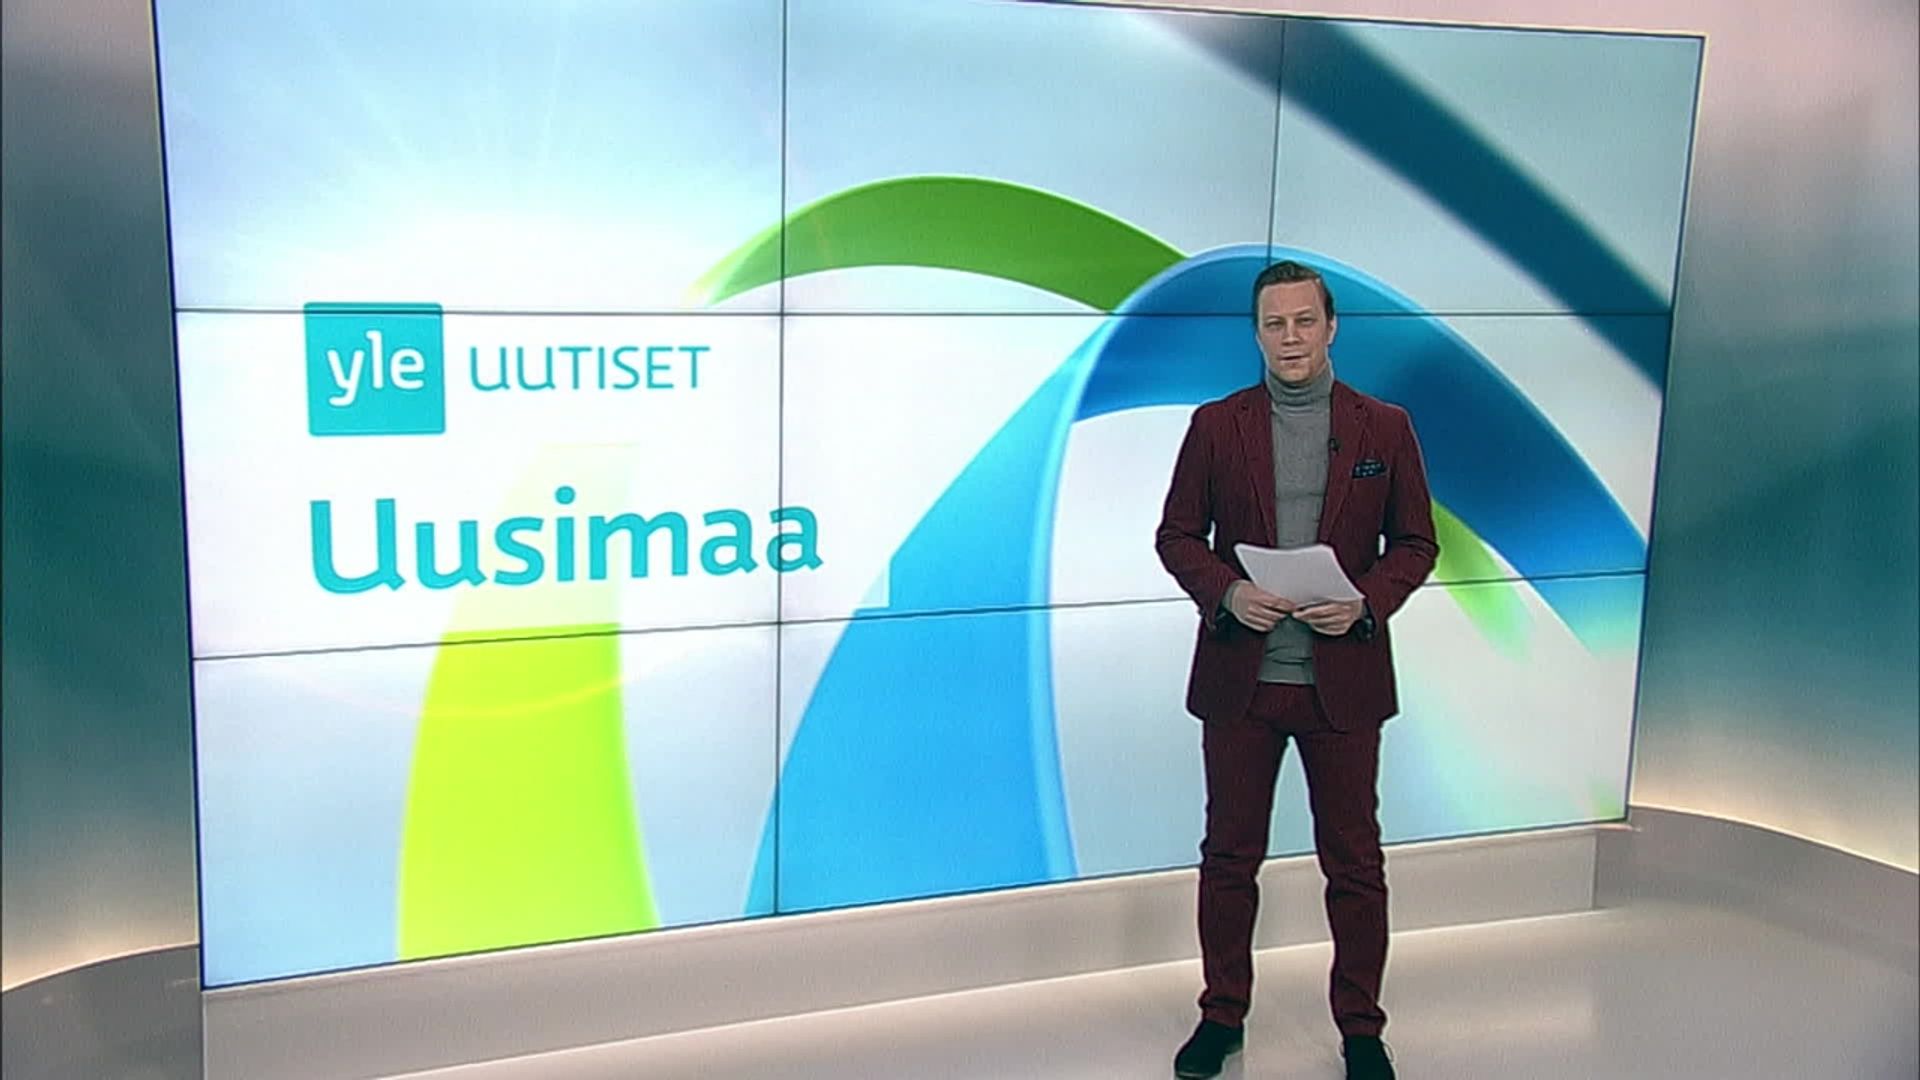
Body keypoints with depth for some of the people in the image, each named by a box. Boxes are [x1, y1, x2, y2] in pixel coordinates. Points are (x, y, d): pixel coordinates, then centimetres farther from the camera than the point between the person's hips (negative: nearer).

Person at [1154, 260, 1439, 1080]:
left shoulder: (1384, 428, 2)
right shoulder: (1216, 425, 1)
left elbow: (1415, 543, 5)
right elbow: (1177, 535, 4)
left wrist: (1366, 602, -14)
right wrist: (1227, 593, -15)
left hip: (1343, 680, 0)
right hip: (1239, 678, 1)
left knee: (1354, 862, 8)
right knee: (1229, 856, 10)